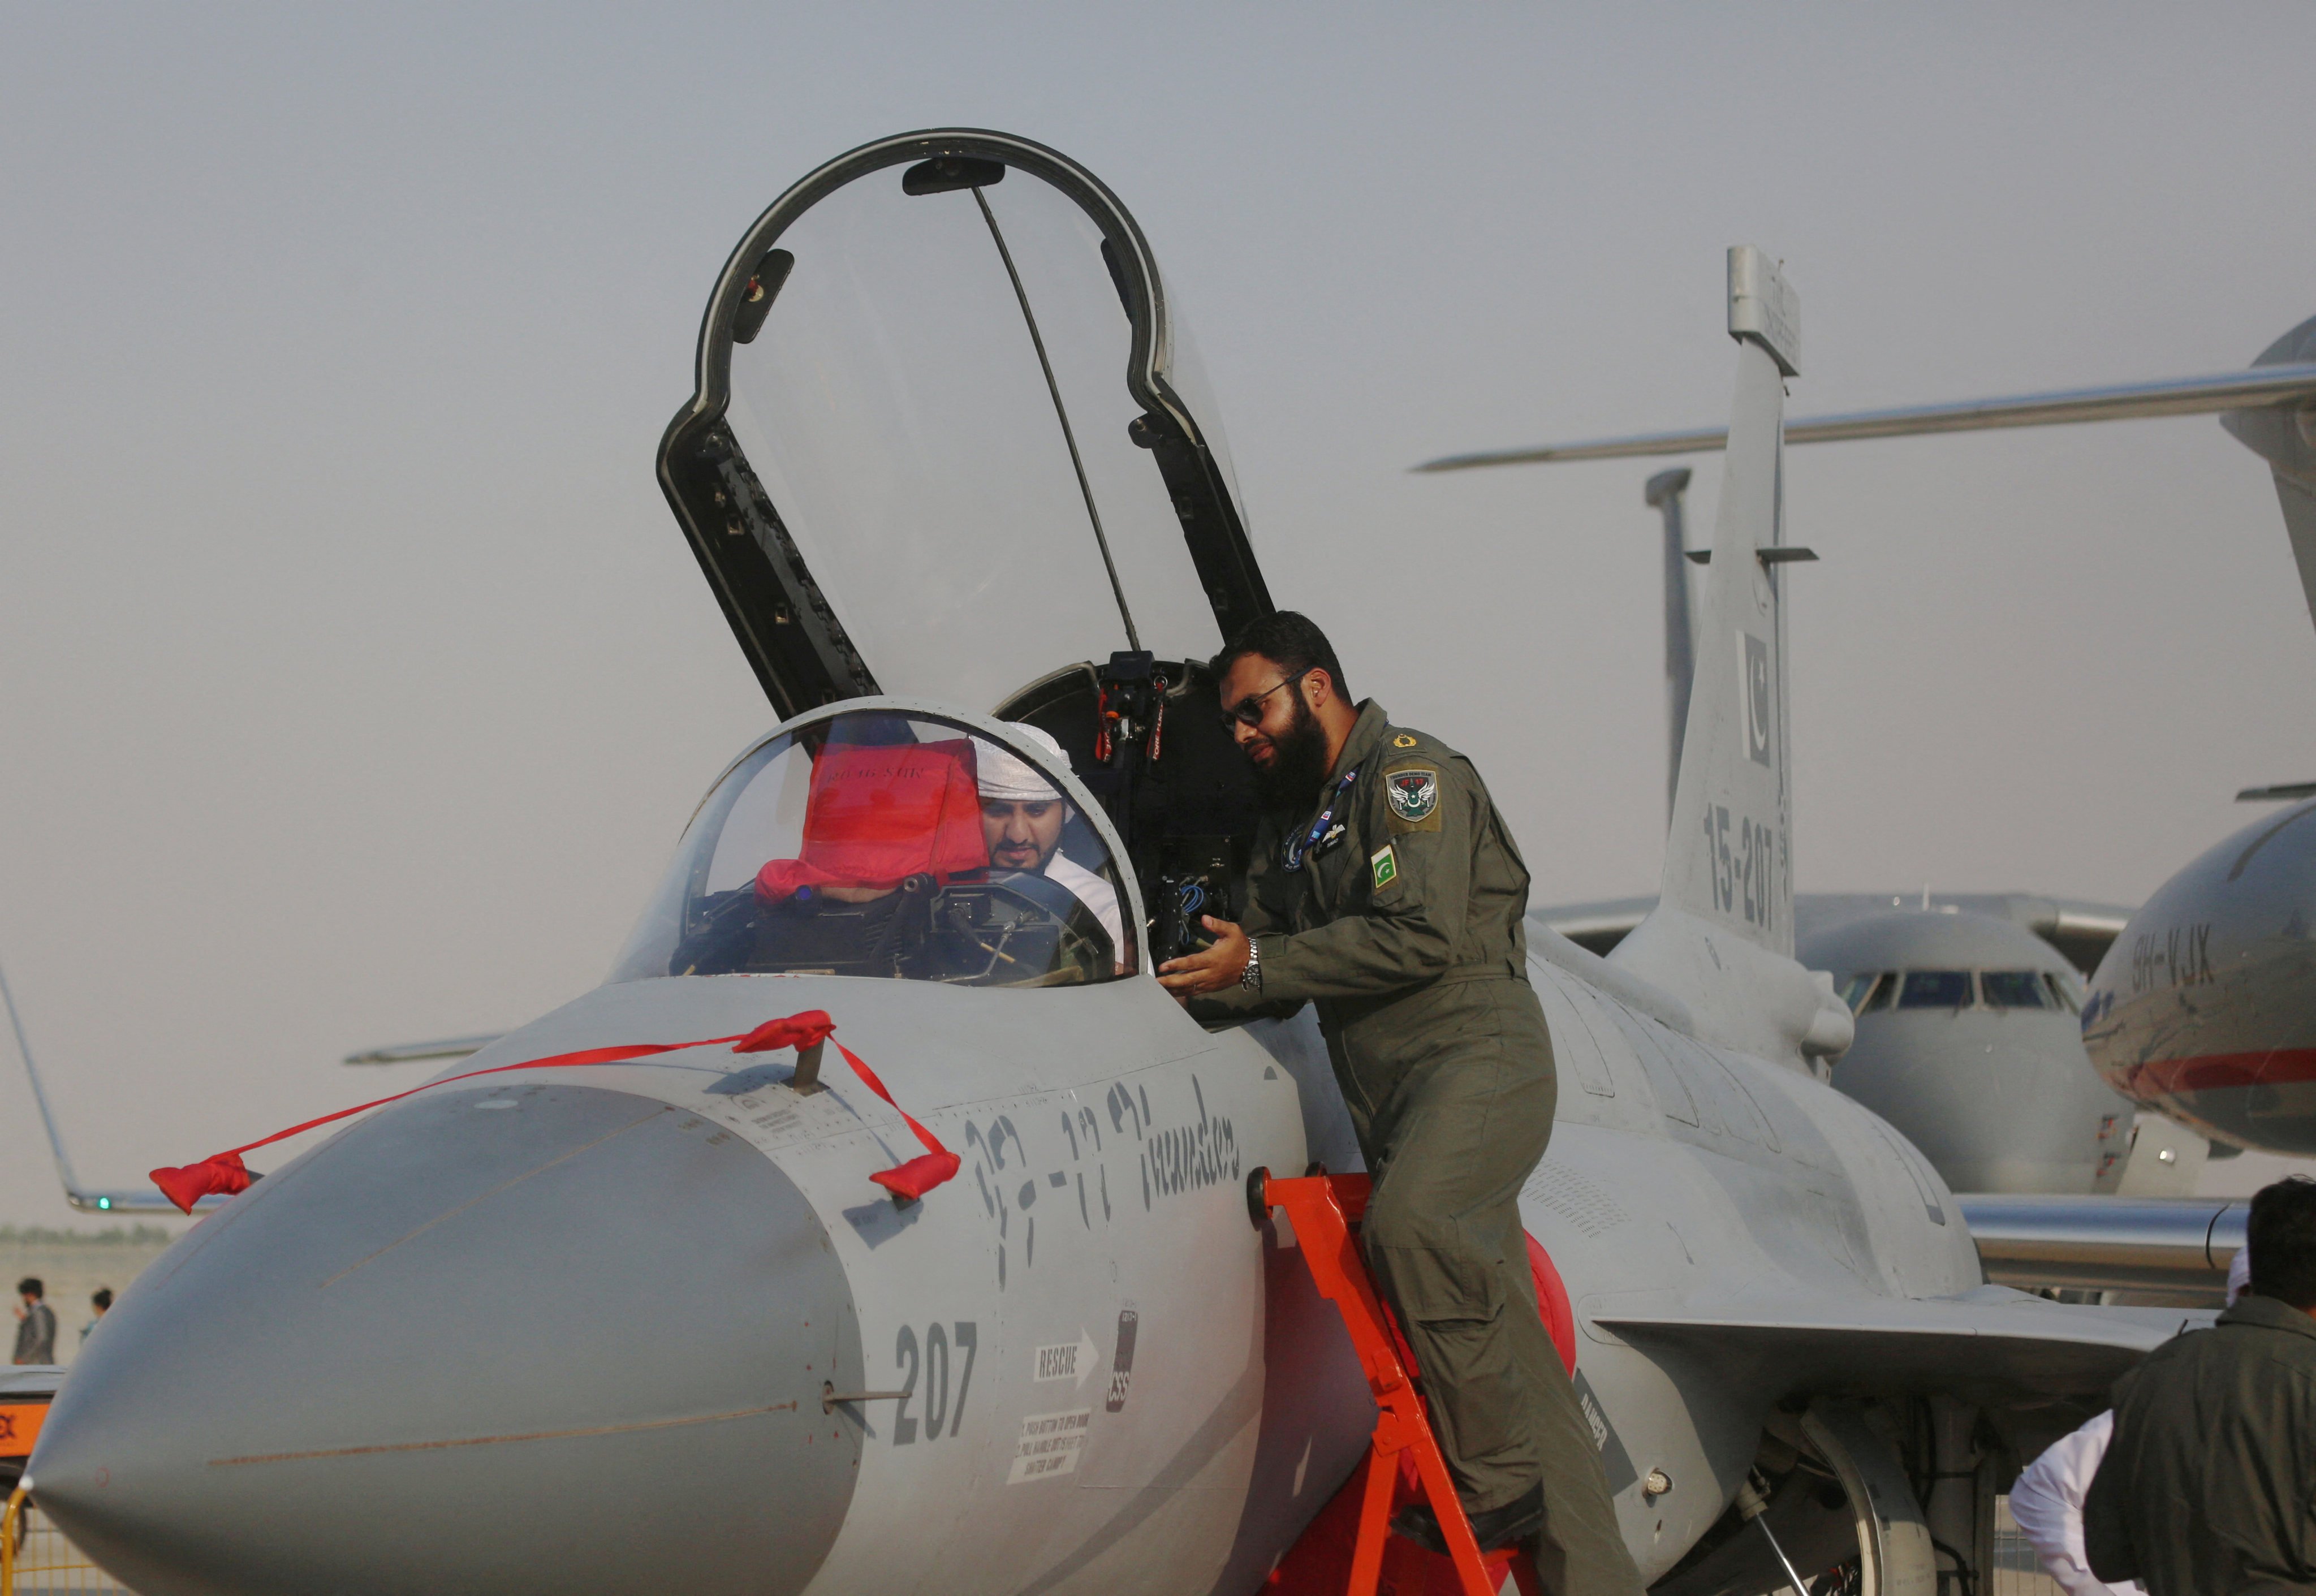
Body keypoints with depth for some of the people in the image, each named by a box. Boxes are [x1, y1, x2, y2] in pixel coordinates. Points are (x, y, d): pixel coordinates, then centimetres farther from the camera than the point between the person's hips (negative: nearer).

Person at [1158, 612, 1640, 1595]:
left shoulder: (1410, 773, -5)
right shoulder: (1289, 822, 21)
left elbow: (1421, 935, -18)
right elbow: (1276, 977, 19)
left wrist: (1257, 964, -17)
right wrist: (1198, 978, -2)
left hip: (1478, 1055, -8)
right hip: (1389, 1098, 8)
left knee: (1411, 1224, -35)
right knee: (1507, 1342, 3)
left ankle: (1500, 1478, -26)